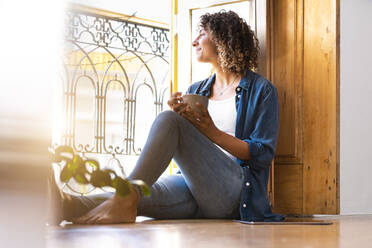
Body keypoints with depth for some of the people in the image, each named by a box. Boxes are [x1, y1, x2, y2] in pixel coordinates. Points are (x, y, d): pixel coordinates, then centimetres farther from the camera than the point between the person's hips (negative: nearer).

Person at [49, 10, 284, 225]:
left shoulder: (262, 90, 9)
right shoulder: (196, 90, 27)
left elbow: (263, 154, -2)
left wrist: (213, 132, -14)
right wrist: (179, 115, 0)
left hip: (233, 192, -5)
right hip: (193, 184, 5)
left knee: (168, 120, -26)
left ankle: (124, 202, -38)